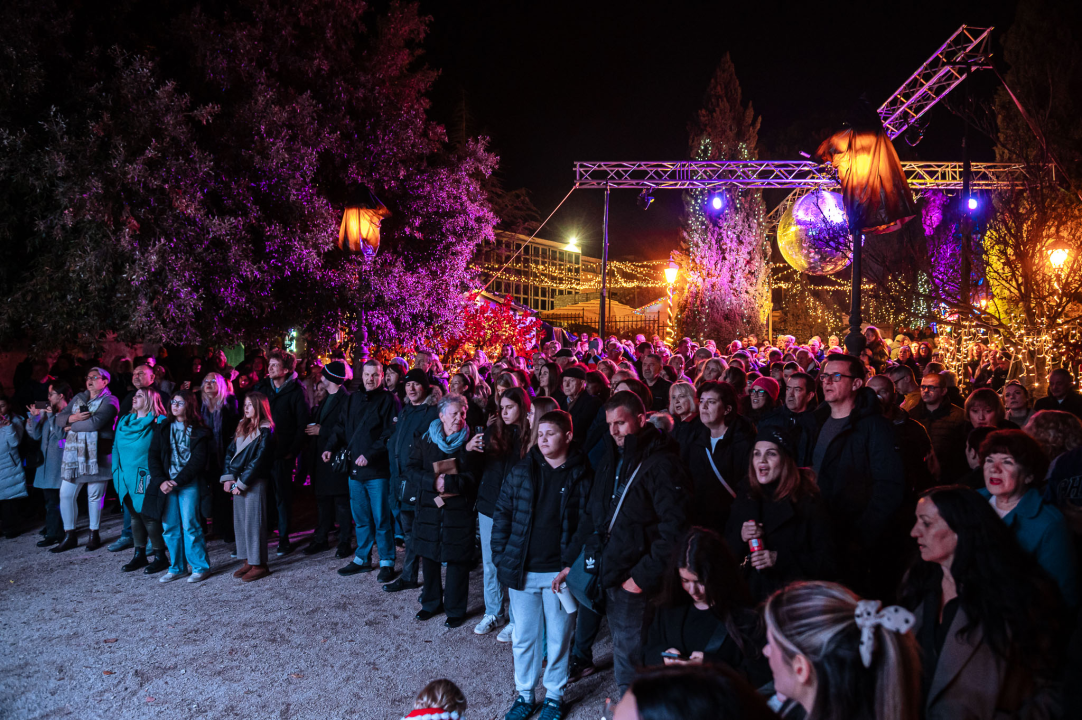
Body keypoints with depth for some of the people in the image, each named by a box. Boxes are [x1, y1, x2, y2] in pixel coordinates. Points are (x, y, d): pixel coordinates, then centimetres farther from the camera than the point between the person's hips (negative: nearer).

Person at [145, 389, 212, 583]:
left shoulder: (199, 432, 0)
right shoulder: (163, 429, 11)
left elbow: (198, 461, -6)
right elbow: (153, 457, 5)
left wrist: (177, 482, -13)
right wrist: (161, 481, -9)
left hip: (189, 484, -4)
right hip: (165, 484, 4)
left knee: (190, 525, -7)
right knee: (169, 527, 5)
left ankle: (201, 567, 3)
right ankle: (177, 567, 17)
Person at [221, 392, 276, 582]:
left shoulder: (265, 431, -9)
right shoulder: (242, 427, 13)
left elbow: (258, 461, -14)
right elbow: (230, 451, 9)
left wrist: (241, 483, -14)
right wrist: (228, 477, -2)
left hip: (255, 482, -7)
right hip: (237, 481, 7)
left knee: (253, 521, -5)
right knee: (239, 521, 9)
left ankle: (259, 564, 1)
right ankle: (248, 561, 18)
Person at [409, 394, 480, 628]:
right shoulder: (425, 440, 4)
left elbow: (472, 478, -10)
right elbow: (412, 470, -3)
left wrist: (447, 482, -19)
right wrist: (434, 481, -17)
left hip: (459, 512, -3)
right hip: (429, 509, 3)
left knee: (457, 560, 3)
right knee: (429, 557, 12)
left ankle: (456, 610, 19)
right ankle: (432, 602, 32)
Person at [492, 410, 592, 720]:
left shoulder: (581, 475, -6)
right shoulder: (521, 470, 2)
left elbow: (587, 524, -8)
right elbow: (502, 514, 6)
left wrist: (570, 565, -15)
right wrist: (500, 557, 1)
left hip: (559, 572, -2)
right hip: (521, 569, 2)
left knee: (558, 638, 11)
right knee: (523, 637, 13)